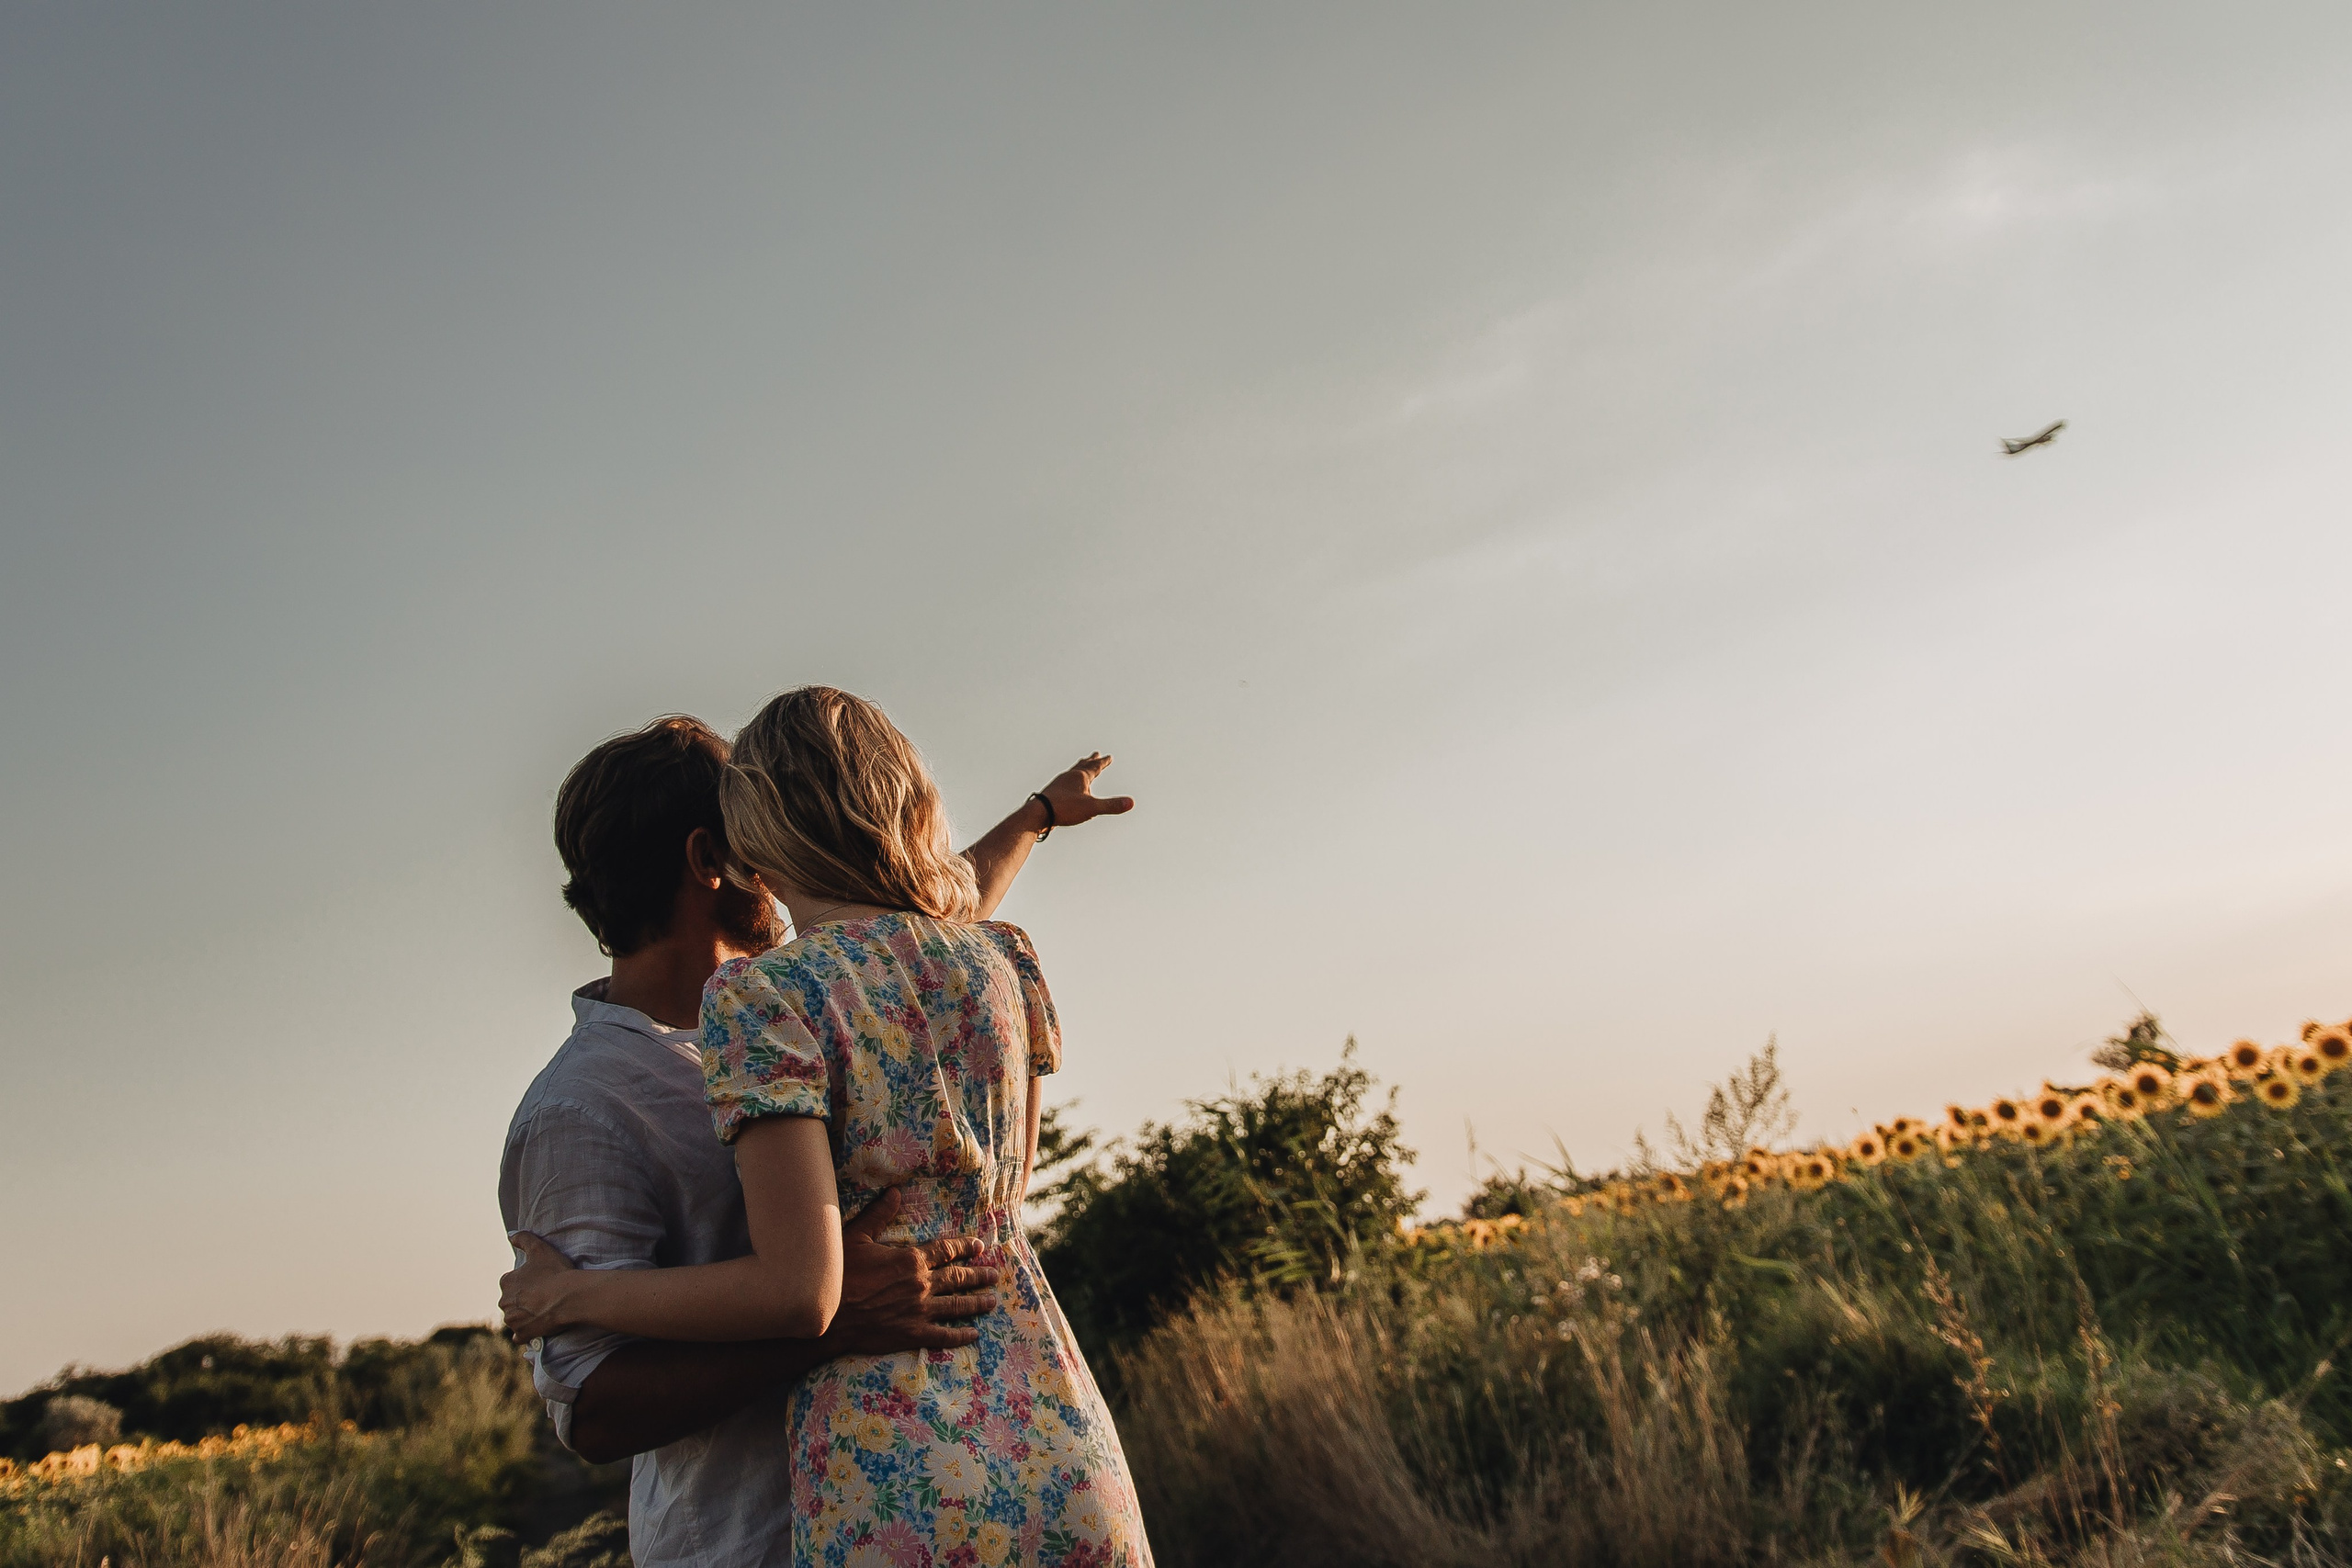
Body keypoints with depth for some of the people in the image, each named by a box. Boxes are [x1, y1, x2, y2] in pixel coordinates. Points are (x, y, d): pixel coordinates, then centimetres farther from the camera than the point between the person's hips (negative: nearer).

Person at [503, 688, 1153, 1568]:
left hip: (893, 1498, -4)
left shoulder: (763, 997, -11)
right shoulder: (1005, 961, 4)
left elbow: (799, 1293, -16)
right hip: (1063, 1455, 4)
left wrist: (569, 1293, -3)